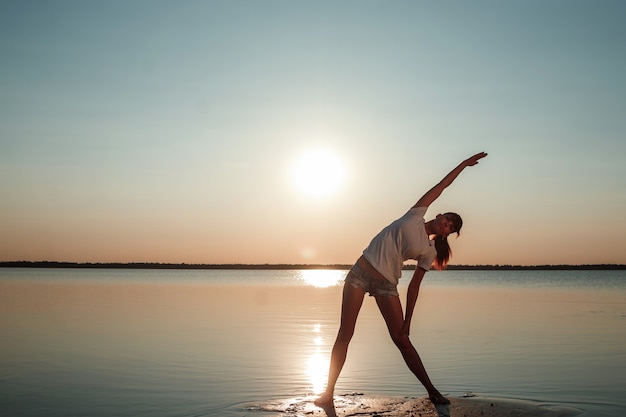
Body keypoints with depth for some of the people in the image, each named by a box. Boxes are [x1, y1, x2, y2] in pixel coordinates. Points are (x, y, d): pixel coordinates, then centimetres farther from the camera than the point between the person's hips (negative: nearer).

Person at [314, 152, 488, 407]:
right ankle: (328, 393, 4)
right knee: (345, 334, -3)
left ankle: (432, 391, 15)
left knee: (402, 339, -1)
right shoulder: (415, 216, 5)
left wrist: (407, 321, -1)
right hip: (361, 272, -1)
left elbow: (414, 286, 5)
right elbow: (441, 186, 7)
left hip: (386, 284, 1)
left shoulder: (428, 251, 5)